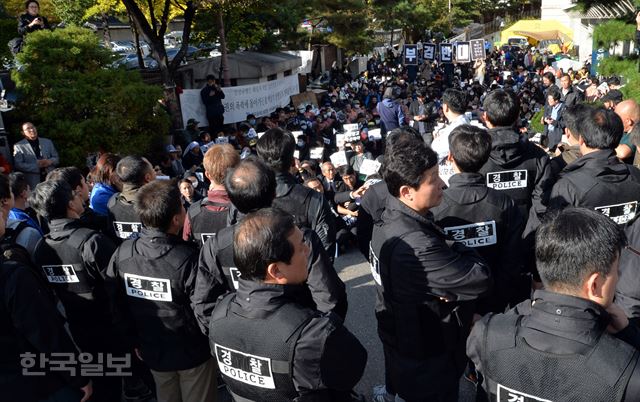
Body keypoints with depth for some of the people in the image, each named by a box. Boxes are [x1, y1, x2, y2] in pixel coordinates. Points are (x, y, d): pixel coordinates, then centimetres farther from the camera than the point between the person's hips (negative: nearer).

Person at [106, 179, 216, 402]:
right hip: (192, 352, -4)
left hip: (153, 352, 4)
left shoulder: (121, 254, -14)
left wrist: (135, 341, 12)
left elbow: (117, 307, -2)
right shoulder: (188, 258, -29)